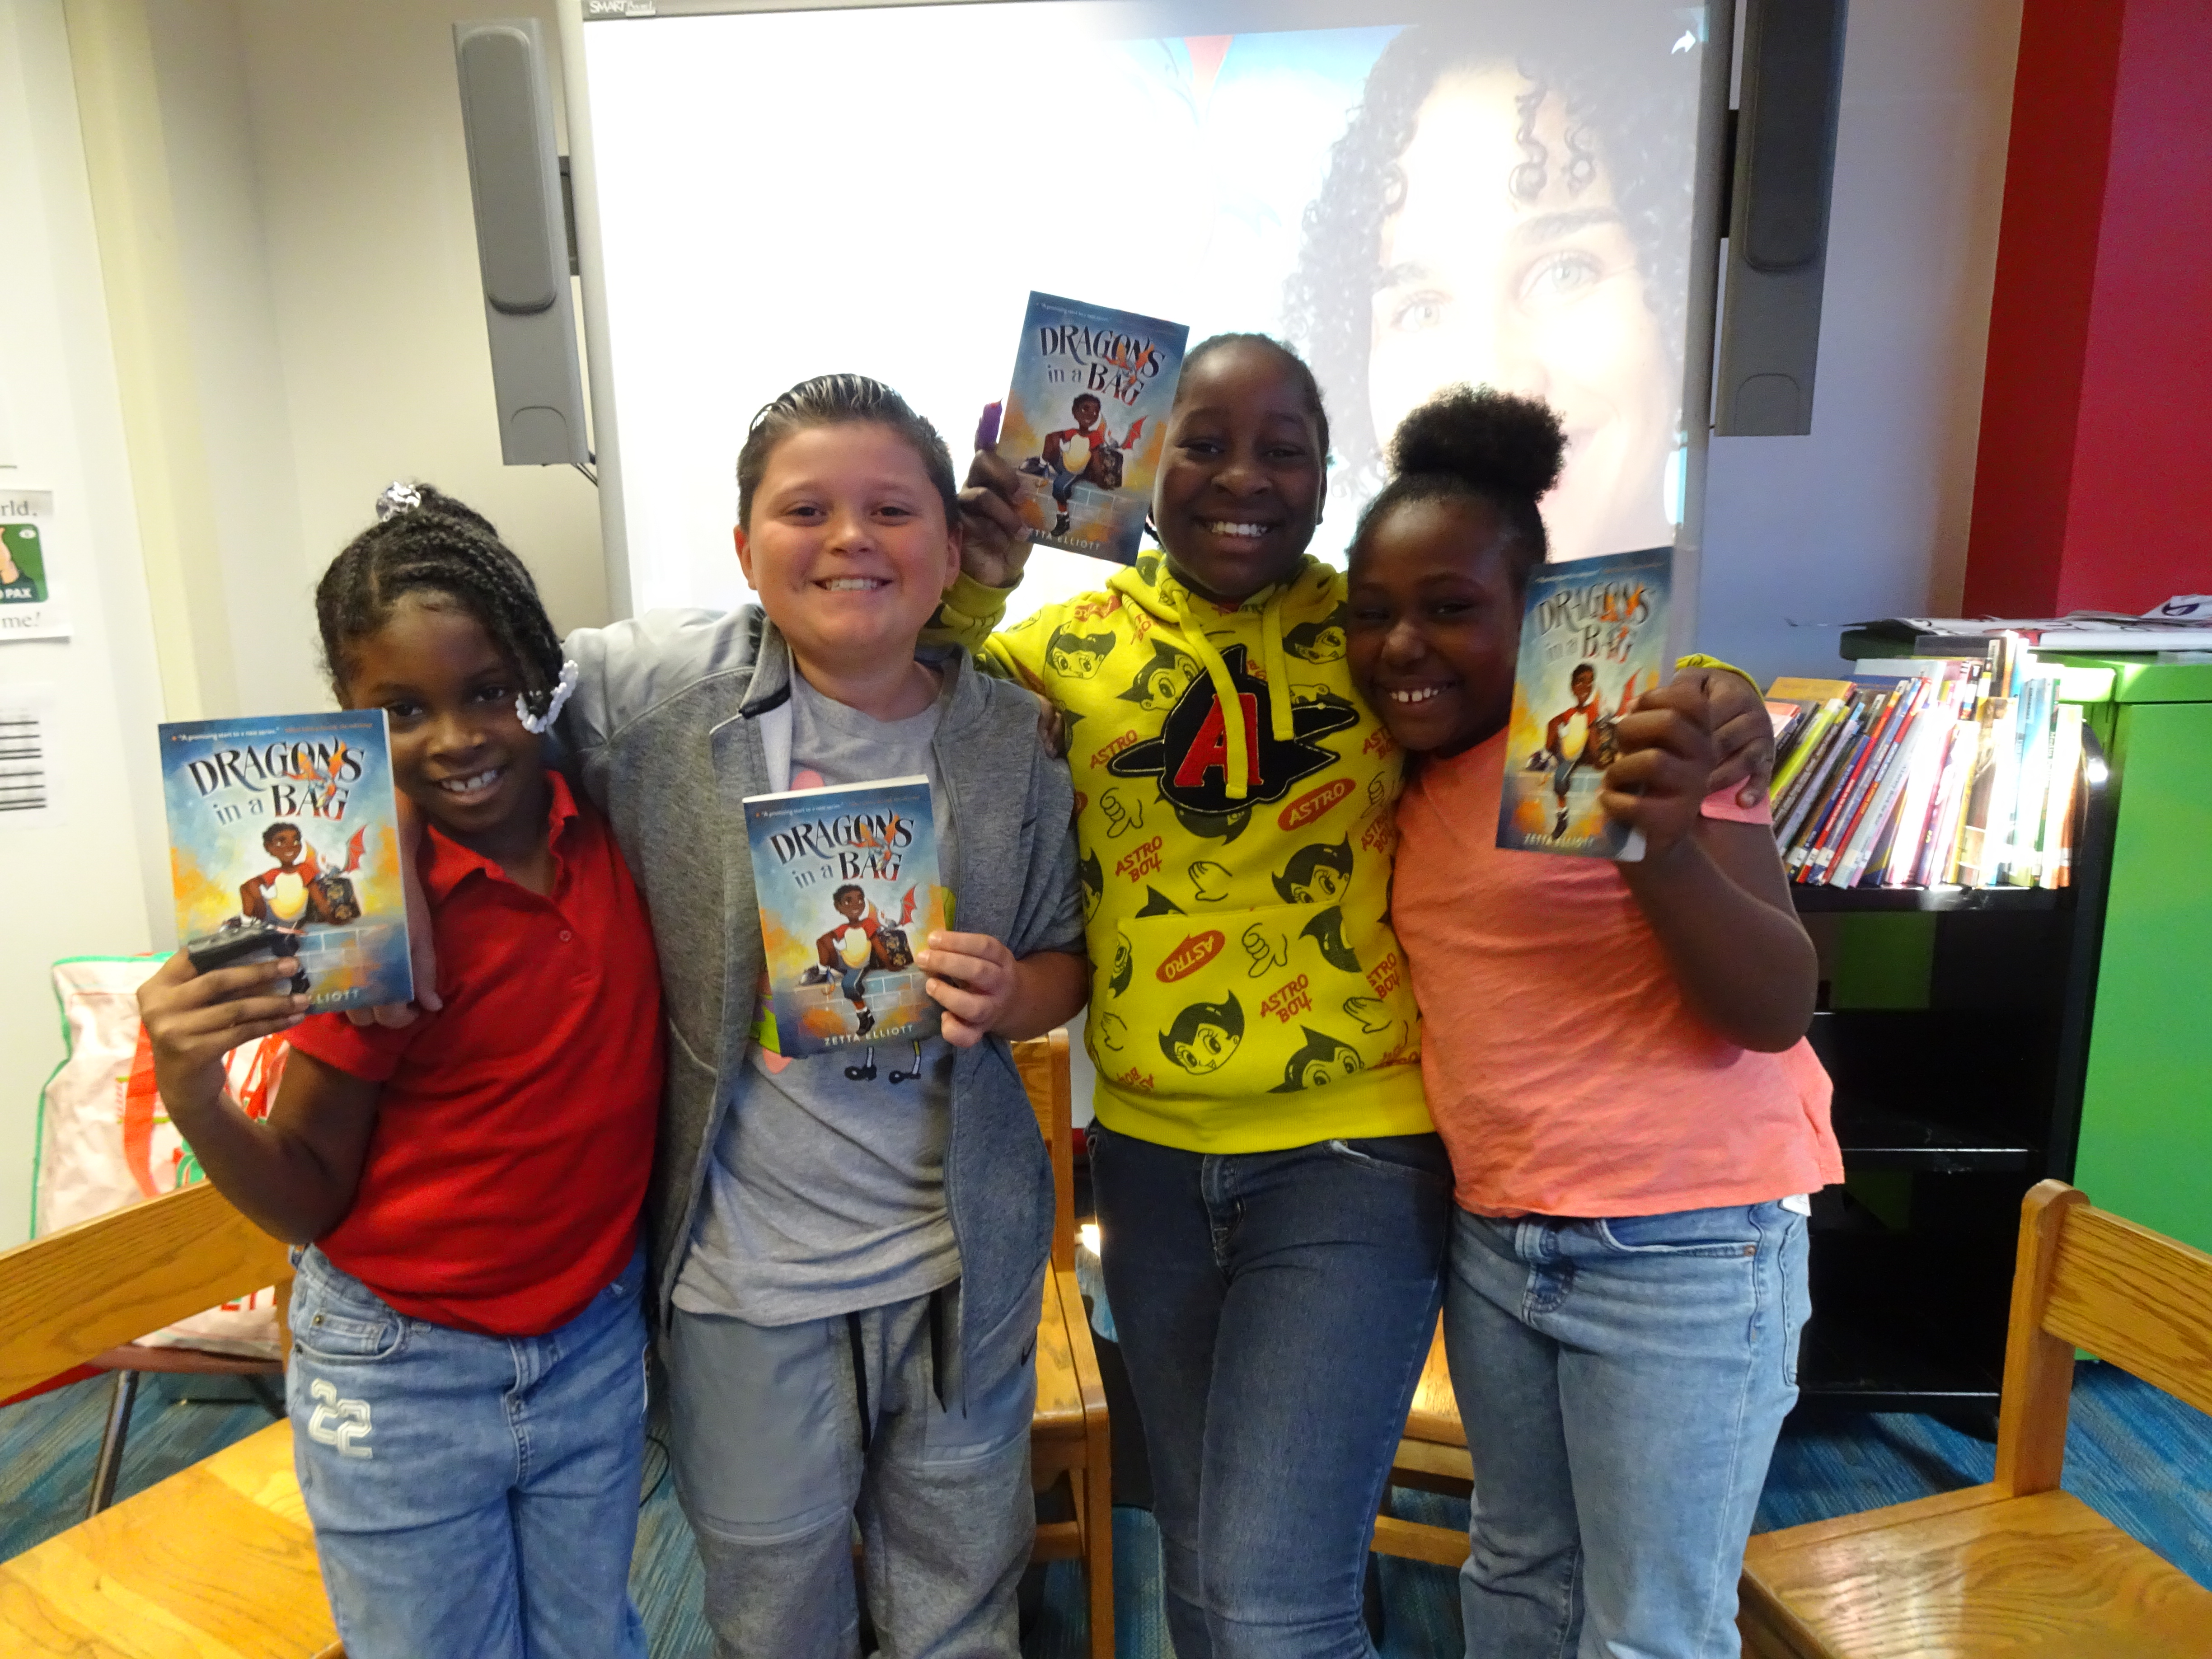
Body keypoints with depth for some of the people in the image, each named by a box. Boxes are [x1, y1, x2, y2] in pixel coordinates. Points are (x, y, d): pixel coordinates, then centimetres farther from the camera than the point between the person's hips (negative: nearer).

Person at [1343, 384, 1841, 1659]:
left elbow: (1779, 1011, -18)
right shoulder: (1414, 773, 4)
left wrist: (1664, 845, -38)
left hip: (1684, 1253, -6)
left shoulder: (1633, 736, -16)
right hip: (1495, 1237, 6)